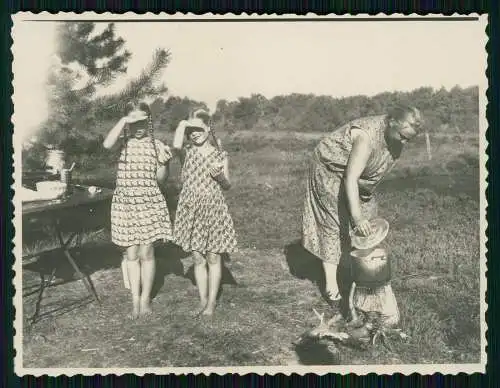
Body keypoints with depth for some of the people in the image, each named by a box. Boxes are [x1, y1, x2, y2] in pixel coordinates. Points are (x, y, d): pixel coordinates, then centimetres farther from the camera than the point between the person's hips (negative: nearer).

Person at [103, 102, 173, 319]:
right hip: (125, 203, 1)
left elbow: (160, 177, 2)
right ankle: (135, 300, 18)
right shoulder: (124, 141, 1)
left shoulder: (156, 145, 2)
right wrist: (123, 120, -21)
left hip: (148, 202, -1)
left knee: (146, 252, 4)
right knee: (131, 254, 8)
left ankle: (145, 299, 20)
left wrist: (165, 162, -16)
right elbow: (107, 144, -23)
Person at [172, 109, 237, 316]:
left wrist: (220, 176, -16)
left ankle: (212, 301, 20)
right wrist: (182, 125, -8)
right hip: (191, 210, 1)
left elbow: (227, 185, 6)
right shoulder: (187, 153, 2)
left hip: (213, 209, -1)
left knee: (213, 258, 7)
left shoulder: (220, 155, 3)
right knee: (197, 259, 9)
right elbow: (176, 145, -23)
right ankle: (203, 301, 23)